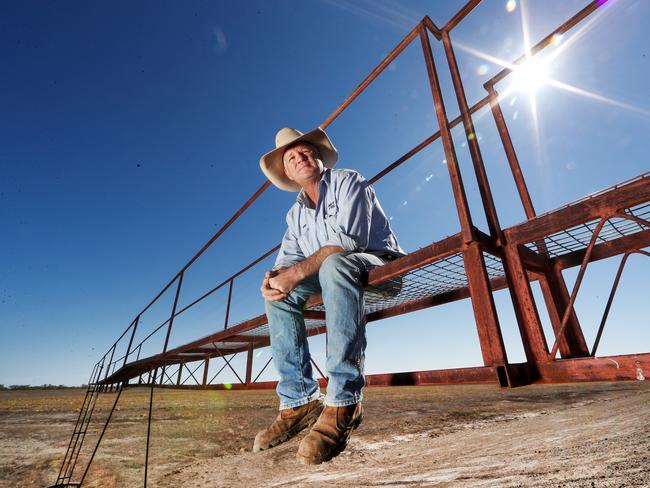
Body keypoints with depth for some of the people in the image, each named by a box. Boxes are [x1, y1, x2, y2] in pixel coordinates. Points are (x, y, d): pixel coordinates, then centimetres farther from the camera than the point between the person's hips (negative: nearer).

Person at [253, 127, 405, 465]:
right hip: (335, 274, 7)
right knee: (277, 294, -8)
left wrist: (298, 272, -26)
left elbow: (347, 239, -22)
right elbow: (287, 259, 6)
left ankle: (343, 402, -35)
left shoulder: (348, 182, -5)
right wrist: (275, 277, -18)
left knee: (334, 264, -37)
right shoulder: (296, 213, 15)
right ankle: (300, 400, -11)